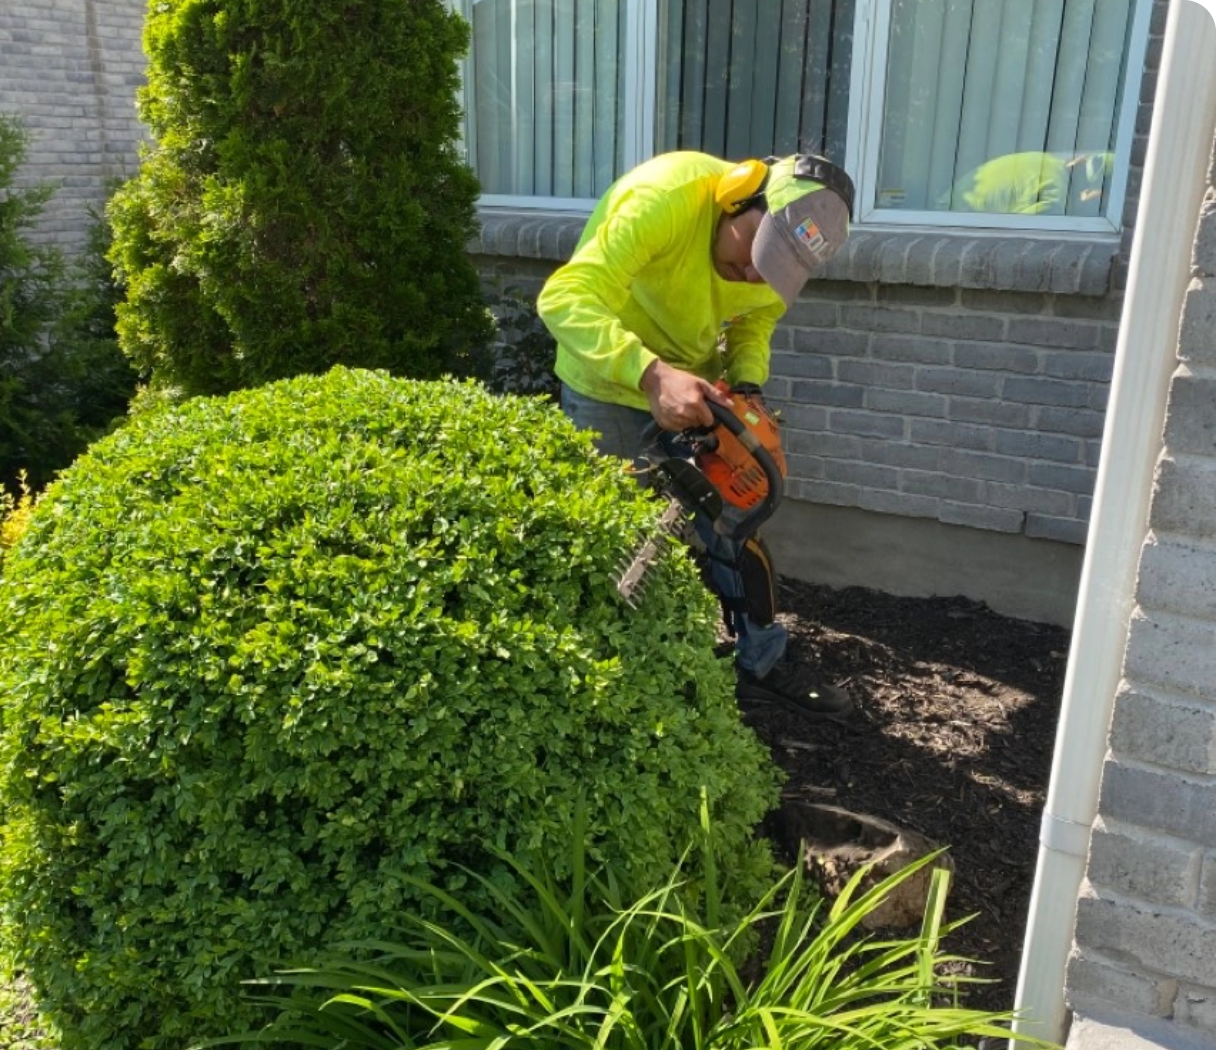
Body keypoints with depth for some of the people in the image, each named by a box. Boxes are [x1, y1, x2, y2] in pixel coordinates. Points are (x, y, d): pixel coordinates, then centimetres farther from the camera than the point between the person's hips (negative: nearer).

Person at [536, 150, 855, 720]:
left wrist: (746, 386, -18)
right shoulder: (663, 197, -35)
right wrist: (651, 376, -56)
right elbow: (564, 298, -43)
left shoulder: (780, 243, -13)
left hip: (694, 384, 6)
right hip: (610, 384, -5)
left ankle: (761, 664, 24)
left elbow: (755, 319, 4)